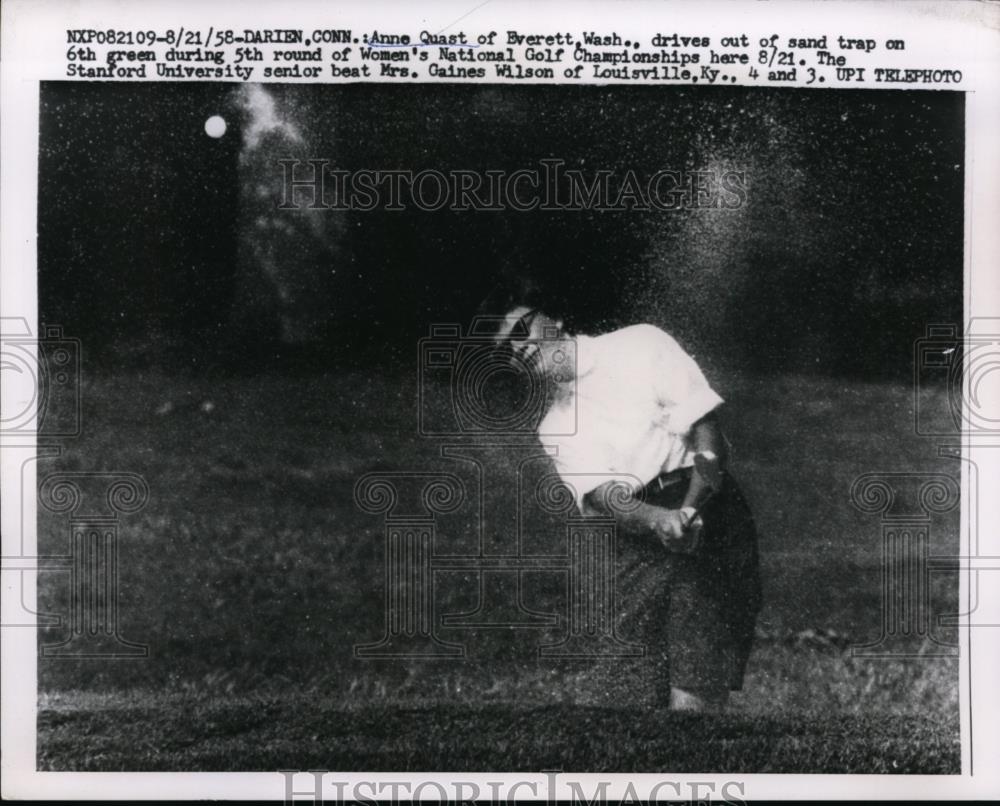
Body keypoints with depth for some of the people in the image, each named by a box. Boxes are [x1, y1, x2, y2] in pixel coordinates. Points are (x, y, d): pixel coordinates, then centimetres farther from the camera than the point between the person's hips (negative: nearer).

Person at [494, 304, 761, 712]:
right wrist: (656, 519, -24)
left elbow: (706, 426, -1)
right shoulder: (554, 429, 15)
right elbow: (598, 493, -2)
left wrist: (691, 507, -17)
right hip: (637, 533, 3)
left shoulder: (641, 343, 7)